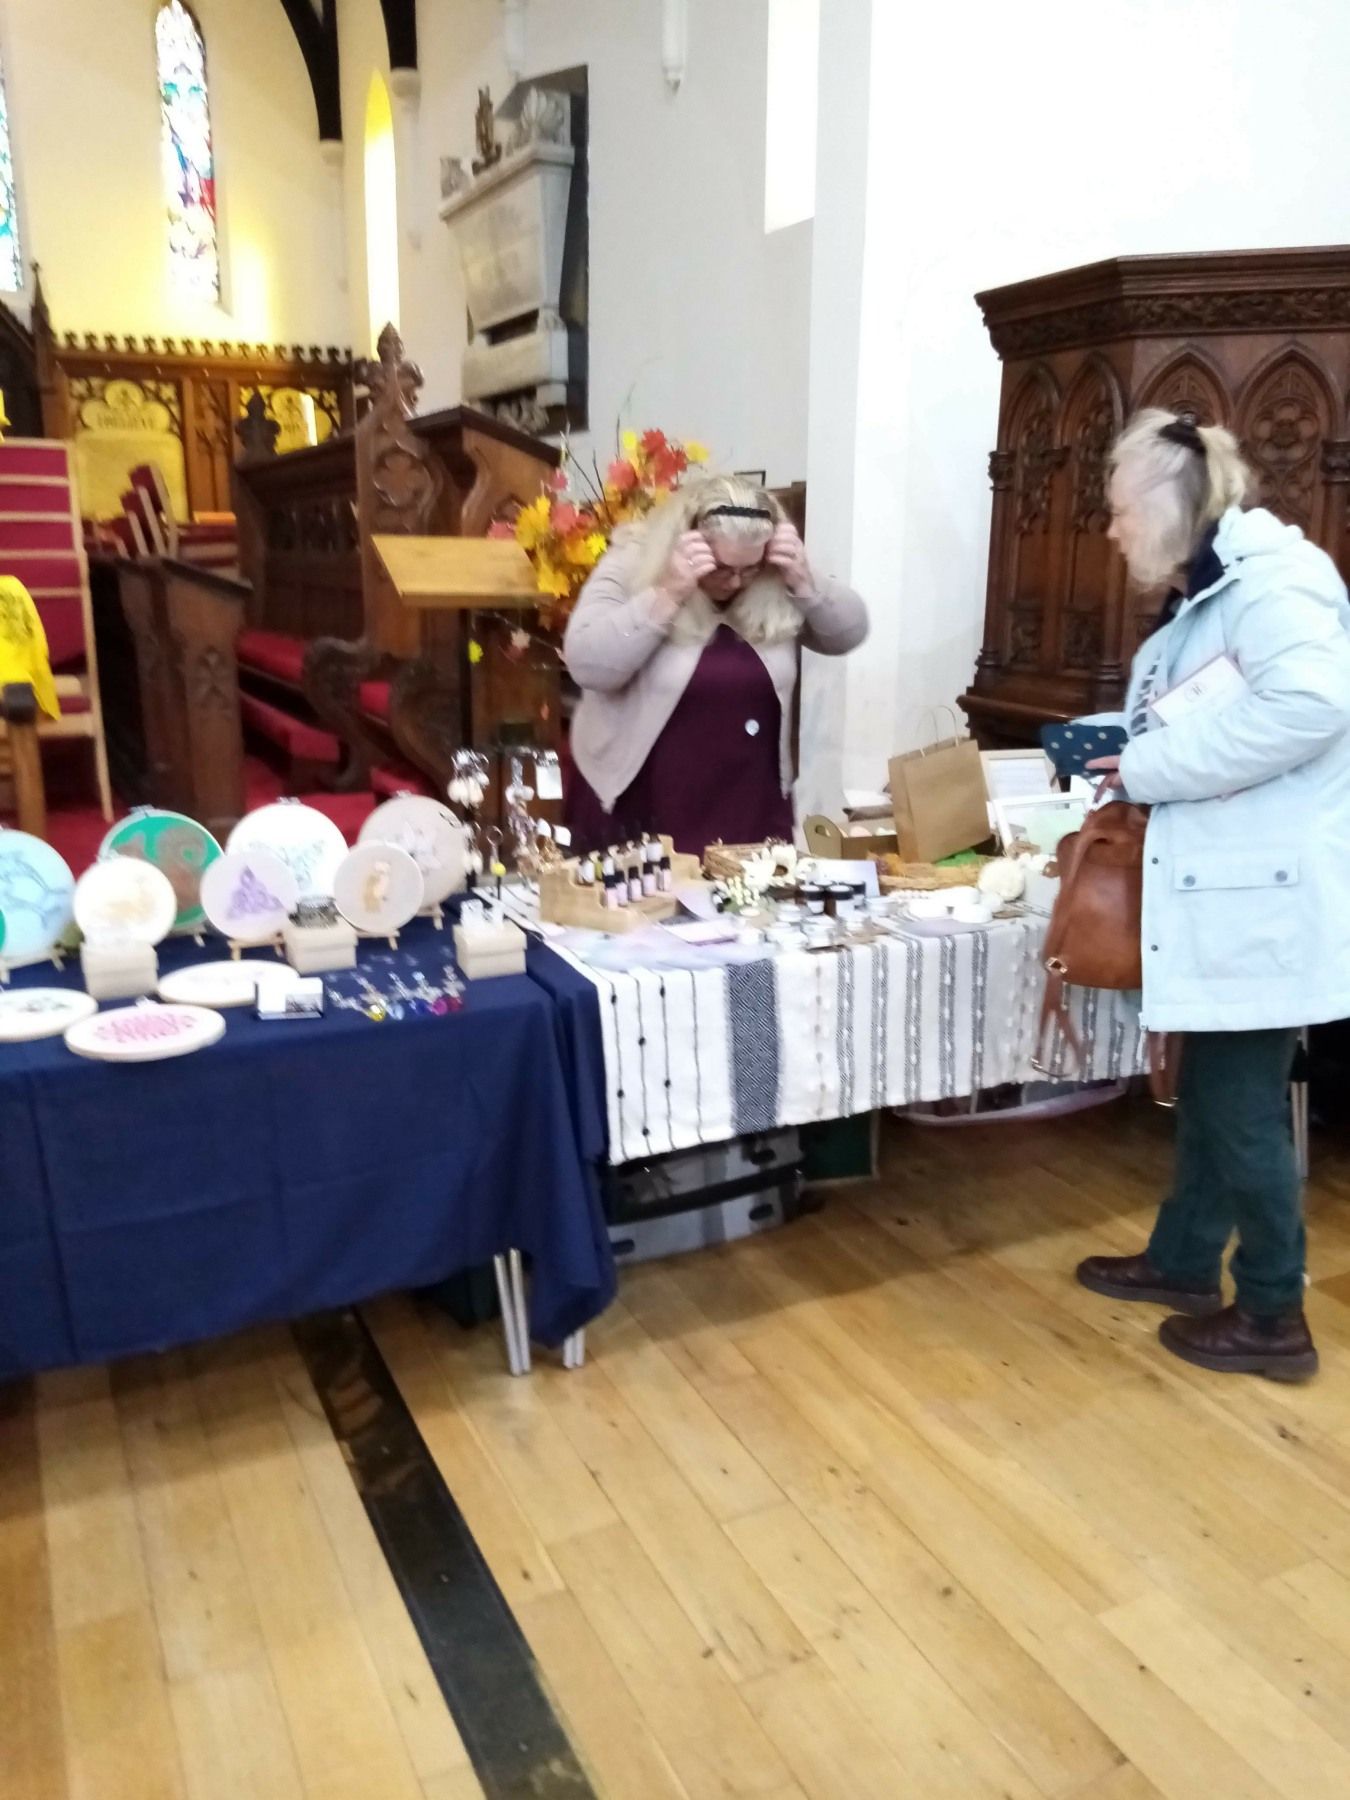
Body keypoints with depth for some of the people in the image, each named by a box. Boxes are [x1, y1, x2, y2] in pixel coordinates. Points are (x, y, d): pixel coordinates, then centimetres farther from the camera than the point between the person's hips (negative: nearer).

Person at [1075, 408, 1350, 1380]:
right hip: (1220, 892, 10)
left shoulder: (1270, 573, -14)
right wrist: (1124, 759, 3)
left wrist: (1151, 766, -22)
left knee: (1246, 1106, 1)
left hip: (1266, 899, -10)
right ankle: (1184, 1261, 34)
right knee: (1209, 1095, 18)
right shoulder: (1206, 598, 17)